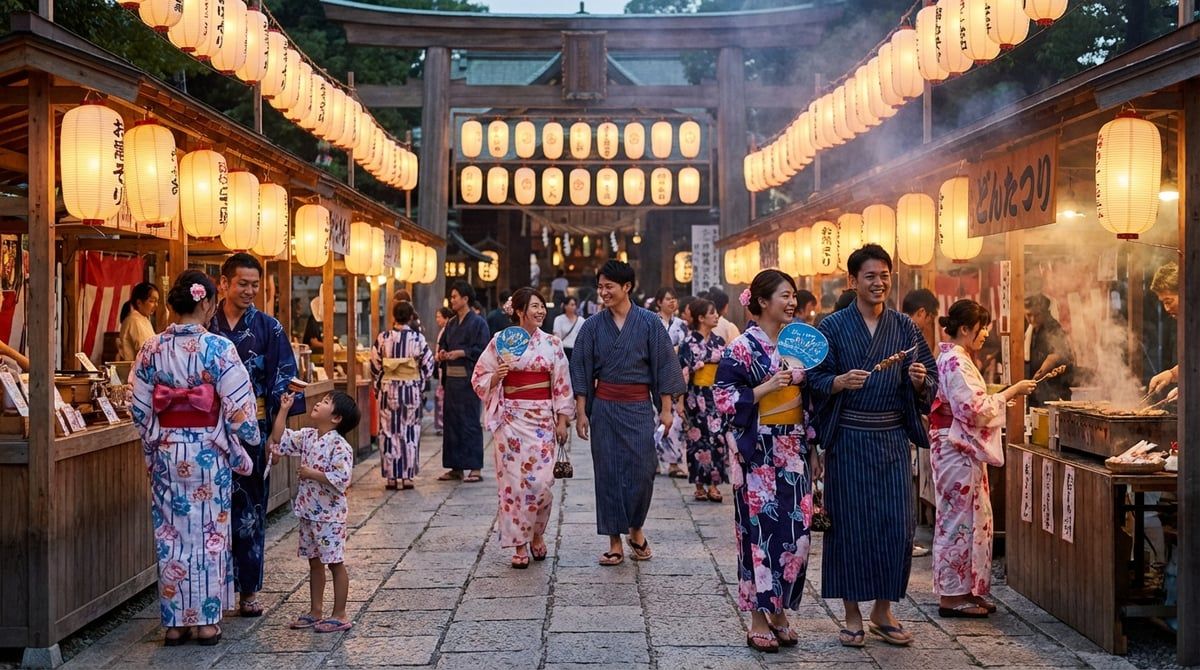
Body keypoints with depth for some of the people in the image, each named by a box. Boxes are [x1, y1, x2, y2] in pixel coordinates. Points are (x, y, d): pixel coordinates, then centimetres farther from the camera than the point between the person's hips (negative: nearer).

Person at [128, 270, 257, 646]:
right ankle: (206, 620, 12)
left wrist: (152, 451, 14)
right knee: (209, 532, 7)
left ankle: (175, 621, 15)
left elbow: (139, 408, 3)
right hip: (208, 452, -3)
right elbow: (237, 407, -11)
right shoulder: (219, 348, -11)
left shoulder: (151, 350, -1)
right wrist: (249, 437, 6)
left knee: (171, 534, 10)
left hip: (166, 452, 3)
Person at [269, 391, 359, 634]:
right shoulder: (307, 437, 4)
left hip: (329, 515, -8)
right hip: (307, 512, 8)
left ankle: (339, 615, 10)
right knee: (314, 562, 16)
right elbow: (279, 439, 9)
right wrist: (283, 409, 4)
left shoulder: (339, 445, -18)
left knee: (335, 563, 2)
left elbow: (341, 479, -26)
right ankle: (316, 612, 26)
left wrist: (311, 473, -22)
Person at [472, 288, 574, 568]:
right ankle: (519, 545, 8)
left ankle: (537, 534, 21)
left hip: (543, 419, 1)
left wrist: (562, 420, 3)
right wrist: (496, 376, -16)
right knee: (514, 481, -2)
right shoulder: (500, 342, 1)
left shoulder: (552, 344, 6)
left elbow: (562, 384, 8)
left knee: (540, 481, -4)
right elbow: (480, 379, 5)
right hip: (511, 418, -1)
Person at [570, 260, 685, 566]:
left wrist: (666, 409, -3)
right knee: (608, 472, 3)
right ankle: (615, 542, 10)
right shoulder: (593, 326, 2)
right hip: (604, 408, 1)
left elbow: (663, 366, 0)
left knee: (642, 471, -2)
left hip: (639, 406, -1)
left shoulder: (649, 323, -2)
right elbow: (582, 371, 5)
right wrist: (581, 412, 0)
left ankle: (636, 530, 23)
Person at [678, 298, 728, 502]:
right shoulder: (689, 343, -5)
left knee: (717, 437, -1)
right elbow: (683, 373, -10)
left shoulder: (719, 341, 10)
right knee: (698, 438, 1)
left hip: (717, 397, 4)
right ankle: (699, 485, 9)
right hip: (697, 396, -4)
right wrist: (679, 401, -16)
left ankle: (713, 484, 3)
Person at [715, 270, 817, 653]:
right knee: (761, 530, -3)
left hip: (794, 450, 6)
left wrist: (812, 448, 13)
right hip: (759, 452, -6)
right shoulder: (742, 347, -9)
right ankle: (759, 619, 7)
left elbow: (807, 398, 15)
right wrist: (767, 387, -20)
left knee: (795, 531, 5)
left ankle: (779, 611, 18)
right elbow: (724, 399, -11)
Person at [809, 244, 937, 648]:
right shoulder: (833, 327, -1)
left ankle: (883, 612, 16)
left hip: (893, 439, 3)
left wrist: (920, 381, -14)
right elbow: (815, 380, -4)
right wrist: (840, 381, -24)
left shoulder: (904, 327, 8)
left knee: (896, 524, 2)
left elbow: (930, 382, 8)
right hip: (848, 440, -3)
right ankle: (852, 616, 12)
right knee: (850, 524, 1)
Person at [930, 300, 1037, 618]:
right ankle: (952, 595, 2)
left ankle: (965, 591, 19)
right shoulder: (957, 362, -17)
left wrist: (1003, 397, 16)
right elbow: (975, 409, -22)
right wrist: (1011, 392, -15)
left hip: (960, 450, 10)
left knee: (967, 517, 13)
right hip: (958, 451, -10)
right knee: (960, 519, -4)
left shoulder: (952, 358, 14)